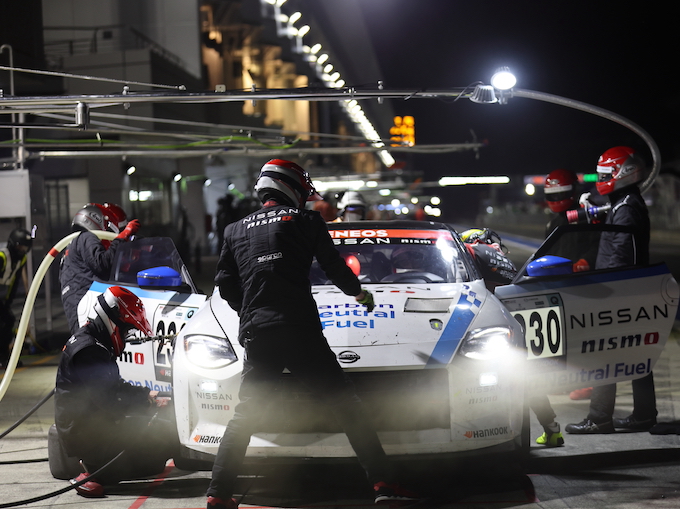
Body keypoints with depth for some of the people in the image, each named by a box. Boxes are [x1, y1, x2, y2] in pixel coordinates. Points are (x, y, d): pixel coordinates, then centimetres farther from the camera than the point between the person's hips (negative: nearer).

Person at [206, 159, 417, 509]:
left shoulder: (235, 230, 17)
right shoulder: (304, 220, 7)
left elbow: (225, 284, 14)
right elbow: (334, 267, 10)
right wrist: (358, 291, 28)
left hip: (256, 334, 3)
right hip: (300, 329, -3)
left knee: (244, 415, 12)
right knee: (346, 405, 1)